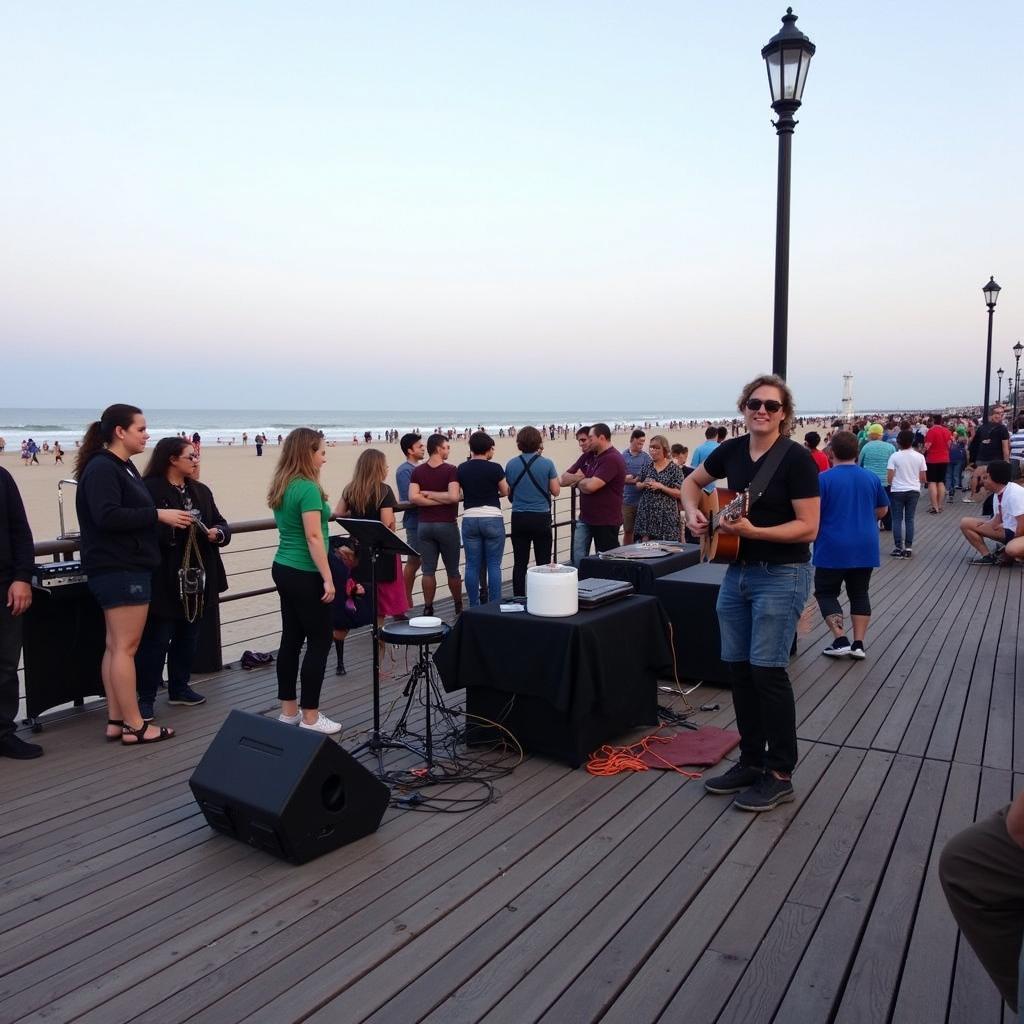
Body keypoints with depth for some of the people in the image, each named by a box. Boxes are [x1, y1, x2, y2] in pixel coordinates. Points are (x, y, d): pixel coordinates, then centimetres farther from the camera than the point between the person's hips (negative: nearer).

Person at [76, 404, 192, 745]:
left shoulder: (122, 467, 17)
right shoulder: (101, 468, -14)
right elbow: (107, 516, -25)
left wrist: (170, 518, 7)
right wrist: (158, 515, -23)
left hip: (126, 567, 10)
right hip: (120, 569, -10)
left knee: (116, 646, 12)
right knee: (125, 647, -5)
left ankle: (116, 720, 19)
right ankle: (134, 725, 1)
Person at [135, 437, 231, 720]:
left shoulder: (200, 490, 13)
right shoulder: (149, 489, -10)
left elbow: (220, 523, 15)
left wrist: (218, 532, -6)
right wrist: (171, 525, -27)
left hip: (198, 577, 7)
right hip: (164, 579, -7)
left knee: (188, 635, 16)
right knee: (156, 638, -1)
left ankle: (179, 688, 30)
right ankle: (146, 697, 9)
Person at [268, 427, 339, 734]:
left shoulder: (281, 487, 9)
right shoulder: (308, 488, -18)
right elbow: (313, 537, -21)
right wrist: (328, 578, -20)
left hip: (284, 569, 9)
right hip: (305, 575, -9)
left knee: (292, 638, 14)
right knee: (319, 642, 0)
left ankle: (288, 710, 22)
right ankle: (310, 717, 4)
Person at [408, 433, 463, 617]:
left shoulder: (417, 471, 2)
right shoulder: (450, 470, -10)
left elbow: (414, 497, -9)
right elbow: (454, 496, -22)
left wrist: (427, 495, -4)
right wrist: (438, 496, -8)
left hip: (424, 525, 3)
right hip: (447, 525, -3)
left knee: (428, 570, 6)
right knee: (452, 570, 10)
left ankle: (428, 609, 7)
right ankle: (458, 607, 22)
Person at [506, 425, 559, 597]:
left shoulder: (511, 464, -1)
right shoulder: (546, 463, -9)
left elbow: (508, 491, 7)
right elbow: (555, 491, -3)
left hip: (518, 518, 2)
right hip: (541, 518, -2)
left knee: (519, 563, 8)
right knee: (543, 563, 6)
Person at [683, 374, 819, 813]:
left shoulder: (796, 458, -14)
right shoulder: (732, 450, 4)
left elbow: (808, 528, -17)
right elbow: (692, 482, 21)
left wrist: (753, 530, -26)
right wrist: (693, 514, 2)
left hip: (782, 576, -7)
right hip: (737, 572, 7)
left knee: (766, 669, -8)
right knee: (738, 667, 10)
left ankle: (780, 774, 7)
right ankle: (751, 761, 25)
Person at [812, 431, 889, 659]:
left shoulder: (824, 479, -12)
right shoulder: (871, 478, 2)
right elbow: (882, 511, 14)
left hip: (832, 548, -4)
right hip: (865, 548, 4)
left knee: (826, 592, 9)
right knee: (859, 593, 14)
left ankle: (841, 640, -1)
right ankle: (859, 644, 12)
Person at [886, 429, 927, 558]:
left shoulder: (894, 456, -10)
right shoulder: (919, 456, -1)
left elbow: (889, 477, -12)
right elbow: (923, 479, 2)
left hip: (897, 491, -3)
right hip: (913, 491, 3)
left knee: (897, 520, 3)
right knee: (909, 520, 8)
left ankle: (898, 548, 2)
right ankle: (908, 548, 9)